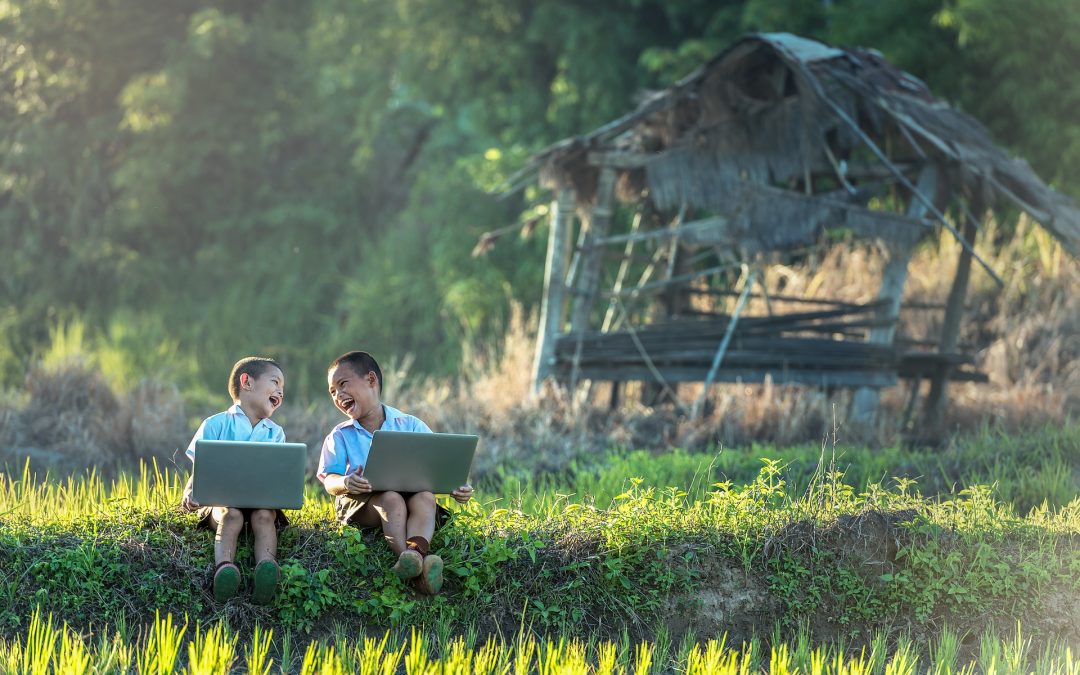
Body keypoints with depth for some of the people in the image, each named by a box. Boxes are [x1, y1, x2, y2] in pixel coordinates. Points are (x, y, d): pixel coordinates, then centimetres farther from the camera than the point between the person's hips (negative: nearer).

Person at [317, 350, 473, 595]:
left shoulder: (410, 426, 10)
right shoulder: (340, 436, 12)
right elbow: (329, 480, 0)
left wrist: (457, 488, -15)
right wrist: (346, 482, -25)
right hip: (361, 502, -1)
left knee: (425, 497, -31)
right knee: (391, 499, -33)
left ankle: (414, 550, -61)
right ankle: (415, 562, -58)